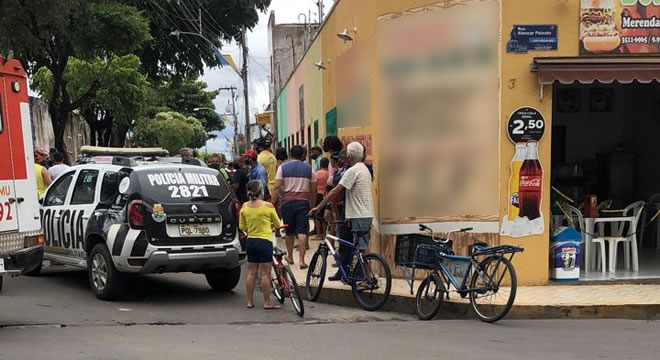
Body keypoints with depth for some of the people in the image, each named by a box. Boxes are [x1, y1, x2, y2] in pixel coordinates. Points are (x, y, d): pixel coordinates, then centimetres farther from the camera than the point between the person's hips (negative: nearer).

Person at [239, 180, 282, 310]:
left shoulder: (245, 206, 0)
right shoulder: (268, 206, -11)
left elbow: (242, 226, 7)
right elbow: (278, 224, 0)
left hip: (250, 241, 5)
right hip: (264, 241, -5)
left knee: (251, 272, 12)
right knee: (265, 273, 1)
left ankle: (250, 301, 17)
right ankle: (267, 302, 5)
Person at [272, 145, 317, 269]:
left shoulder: (283, 167, 2)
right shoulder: (309, 168, 7)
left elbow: (277, 187, -6)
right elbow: (313, 190, 8)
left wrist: (272, 203, -2)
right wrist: (313, 206, 17)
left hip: (287, 202, 0)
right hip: (303, 202, 0)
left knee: (289, 232, 14)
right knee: (302, 232, -3)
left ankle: (290, 257, 26)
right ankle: (302, 260, -9)